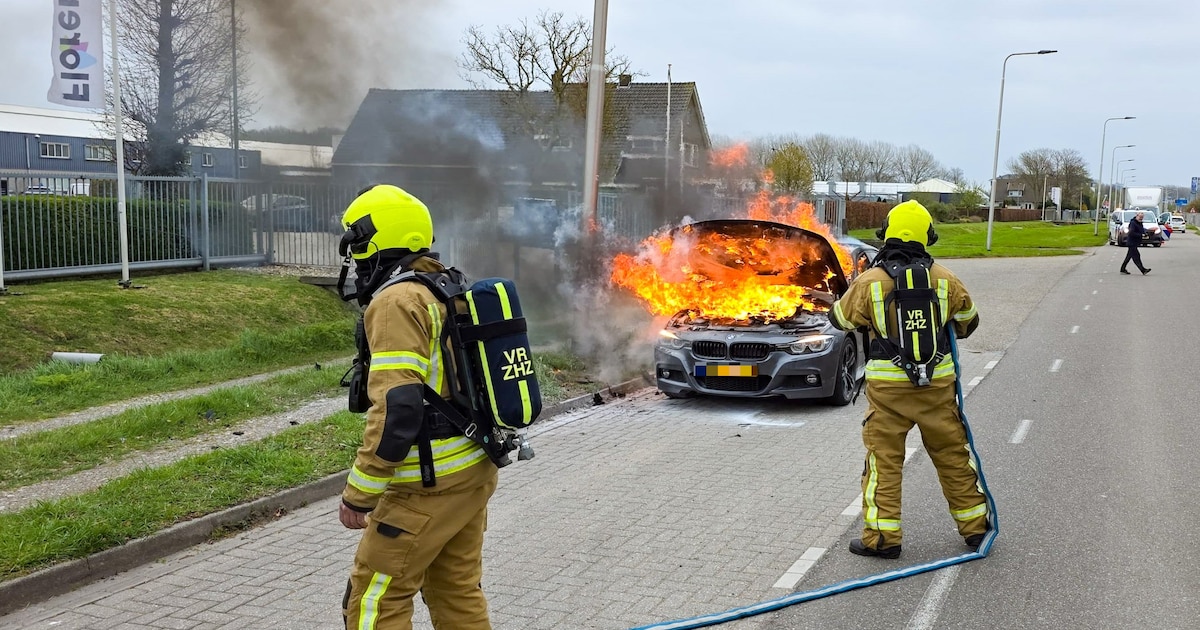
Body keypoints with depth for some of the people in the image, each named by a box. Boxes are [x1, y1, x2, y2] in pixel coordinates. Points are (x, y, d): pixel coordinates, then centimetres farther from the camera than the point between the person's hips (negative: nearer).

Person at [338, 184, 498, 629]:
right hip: (474, 472, 9)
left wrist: (359, 493, -19)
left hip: (429, 486, -9)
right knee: (458, 593, 19)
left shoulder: (397, 301, -17)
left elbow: (397, 408, -25)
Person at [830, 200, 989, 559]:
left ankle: (882, 537, 6)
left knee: (883, 460, 6)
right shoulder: (945, 280, -1)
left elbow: (841, 319, 7)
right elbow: (968, 320, 16)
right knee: (953, 455, 15)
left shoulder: (869, 281, -8)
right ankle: (975, 527, 26)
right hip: (938, 383, 3)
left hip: (888, 386, -2)